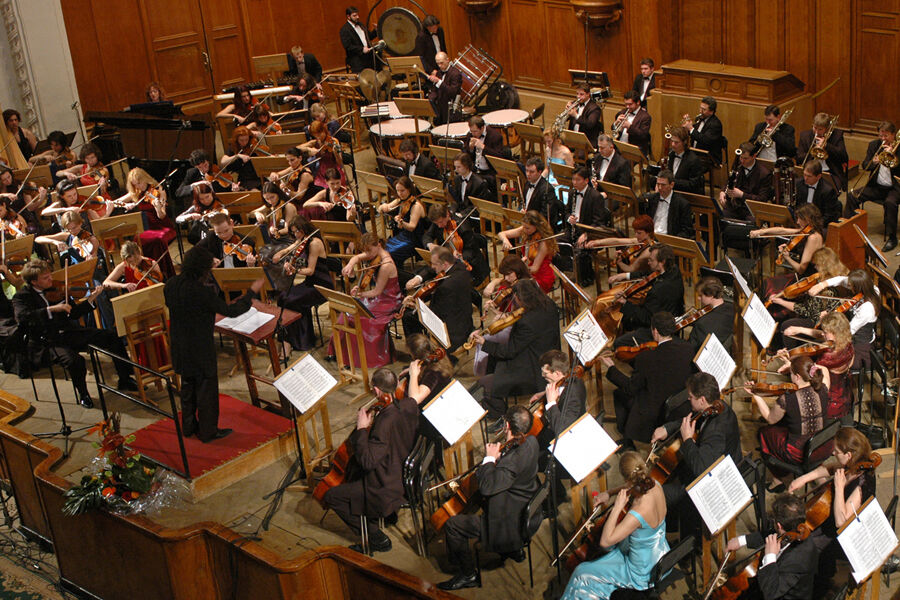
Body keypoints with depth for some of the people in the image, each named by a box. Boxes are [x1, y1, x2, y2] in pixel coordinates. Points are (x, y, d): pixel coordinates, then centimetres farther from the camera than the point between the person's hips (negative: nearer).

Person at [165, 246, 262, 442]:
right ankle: (208, 431, 23)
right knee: (206, 389, 10)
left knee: (188, 386, 24)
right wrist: (252, 292, -10)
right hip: (201, 350, -7)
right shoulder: (202, 292, -29)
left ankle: (189, 426, 38)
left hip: (180, 349, 7)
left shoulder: (171, 285, -8)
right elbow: (230, 310, -22)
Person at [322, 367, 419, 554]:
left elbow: (367, 461, -32)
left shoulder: (386, 421, -34)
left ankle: (376, 538, 7)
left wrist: (362, 428, -25)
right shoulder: (409, 404, -8)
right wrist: (371, 423, 3)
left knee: (331, 496, 1)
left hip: (387, 487, -10)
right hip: (403, 473, 10)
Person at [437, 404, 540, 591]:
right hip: (526, 511, 10)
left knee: (453, 525, -8)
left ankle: (468, 575, 9)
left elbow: (486, 487, -36)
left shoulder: (514, 458, -33)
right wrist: (496, 457, -5)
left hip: (511, 523, -10)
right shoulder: (530, 442, -4)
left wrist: (490, 458, -24)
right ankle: (515, 550, 40)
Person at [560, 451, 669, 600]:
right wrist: (609, 493, -2)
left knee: (582, 574, 7)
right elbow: (632, 488, 9)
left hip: (643, 574, -8)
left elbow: (605, 541, -34)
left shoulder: (639, 513, -41)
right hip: (660, 555, 8)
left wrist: (617, 508, -33)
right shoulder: (655, 487, -17)